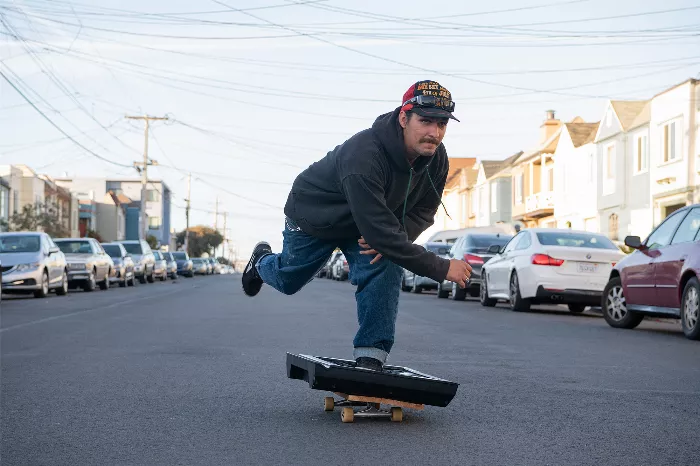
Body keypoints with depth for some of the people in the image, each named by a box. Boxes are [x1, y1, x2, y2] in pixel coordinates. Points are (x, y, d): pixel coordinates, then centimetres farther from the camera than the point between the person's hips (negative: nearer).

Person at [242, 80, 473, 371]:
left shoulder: (437, 159, -23)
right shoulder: (364, 156, -46)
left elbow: (423, 211, -8)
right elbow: (379, 229, -47)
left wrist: (392, 236, -30)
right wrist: (441, 269, -47)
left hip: (366, 221, 4)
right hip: (313, 217, -4)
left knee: (385, 268, -22)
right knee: (288, 281, 18)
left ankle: (371, 356, -14)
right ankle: (263, 261, 56)